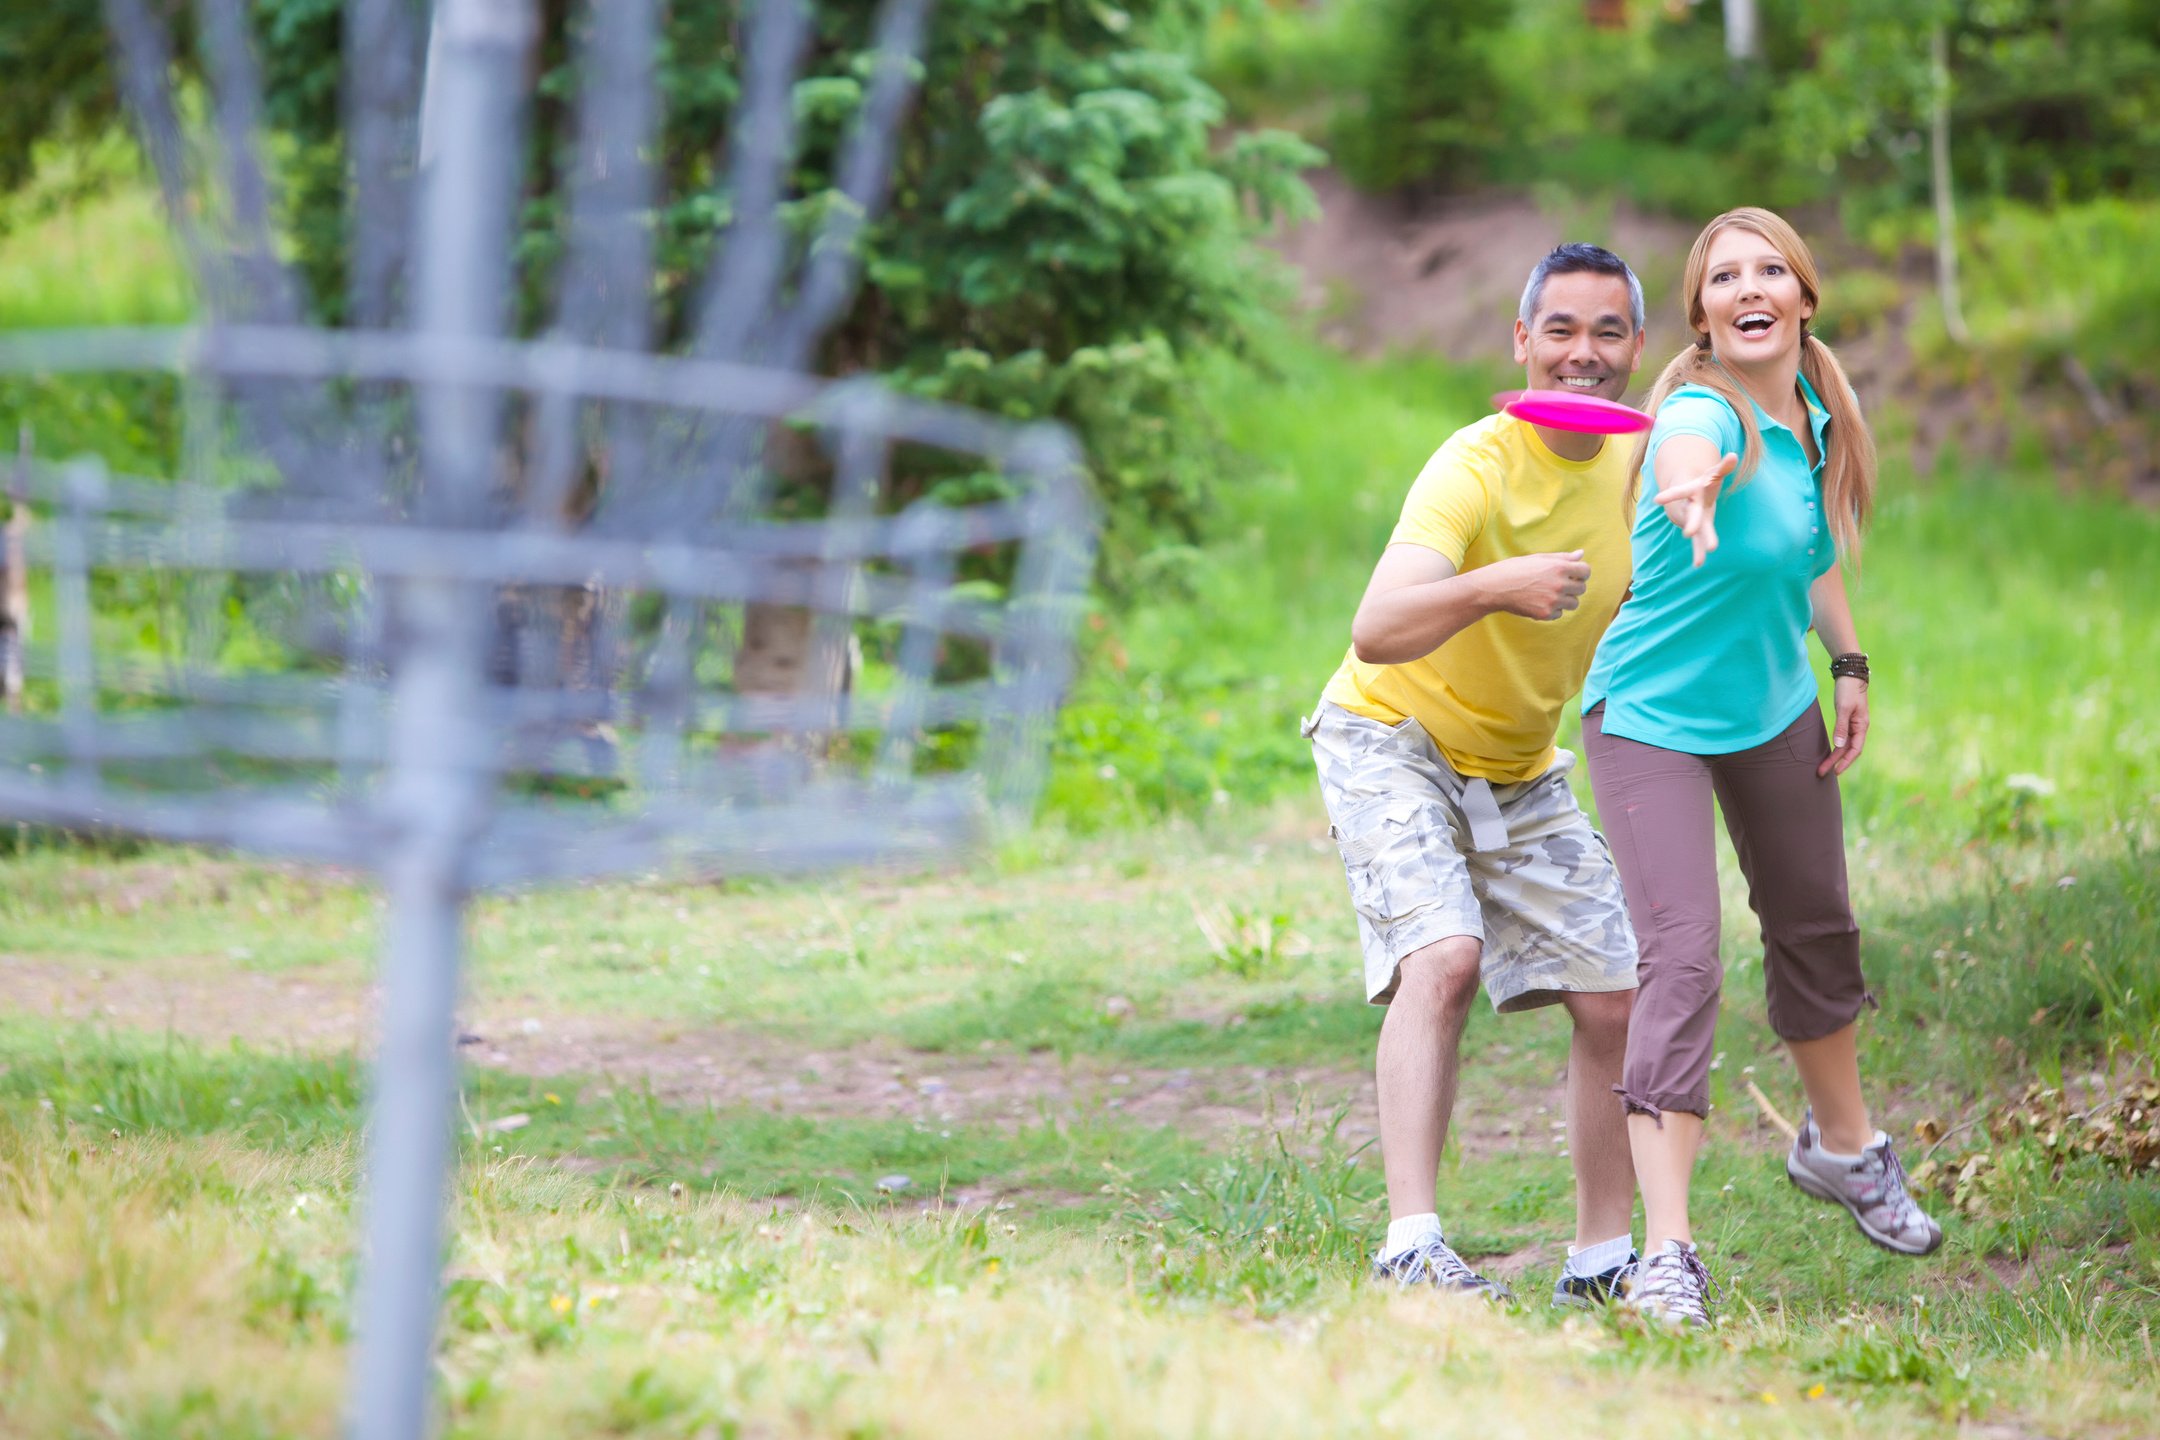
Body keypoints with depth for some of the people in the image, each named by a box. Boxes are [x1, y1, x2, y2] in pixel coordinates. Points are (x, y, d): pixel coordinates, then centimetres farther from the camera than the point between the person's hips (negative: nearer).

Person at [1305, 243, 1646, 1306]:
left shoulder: (1640, 459, -5)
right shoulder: (1477, 470, -28)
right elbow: (1375, 633, -42)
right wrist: (1493, 587, -58)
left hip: (1521, 769, 7)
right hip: (1390, 739, -7)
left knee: (1615, 996, 1)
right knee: (1442, 956, -28)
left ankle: (1603, 1257, 13)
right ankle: (1411, 1245, -33)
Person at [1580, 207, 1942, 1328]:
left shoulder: (1818, 410, -5)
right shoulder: (1701, 417, -28)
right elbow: (1689, 460, -56)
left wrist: (1847, 663, 8)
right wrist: (1692, 490, -79)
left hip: (1773, 704, 7)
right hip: (1653, 718, -7)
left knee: (1814, 927, 22)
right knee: (1682, 961, -18)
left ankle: (1841, 1144, 47)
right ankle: (1667, 1253, -20)